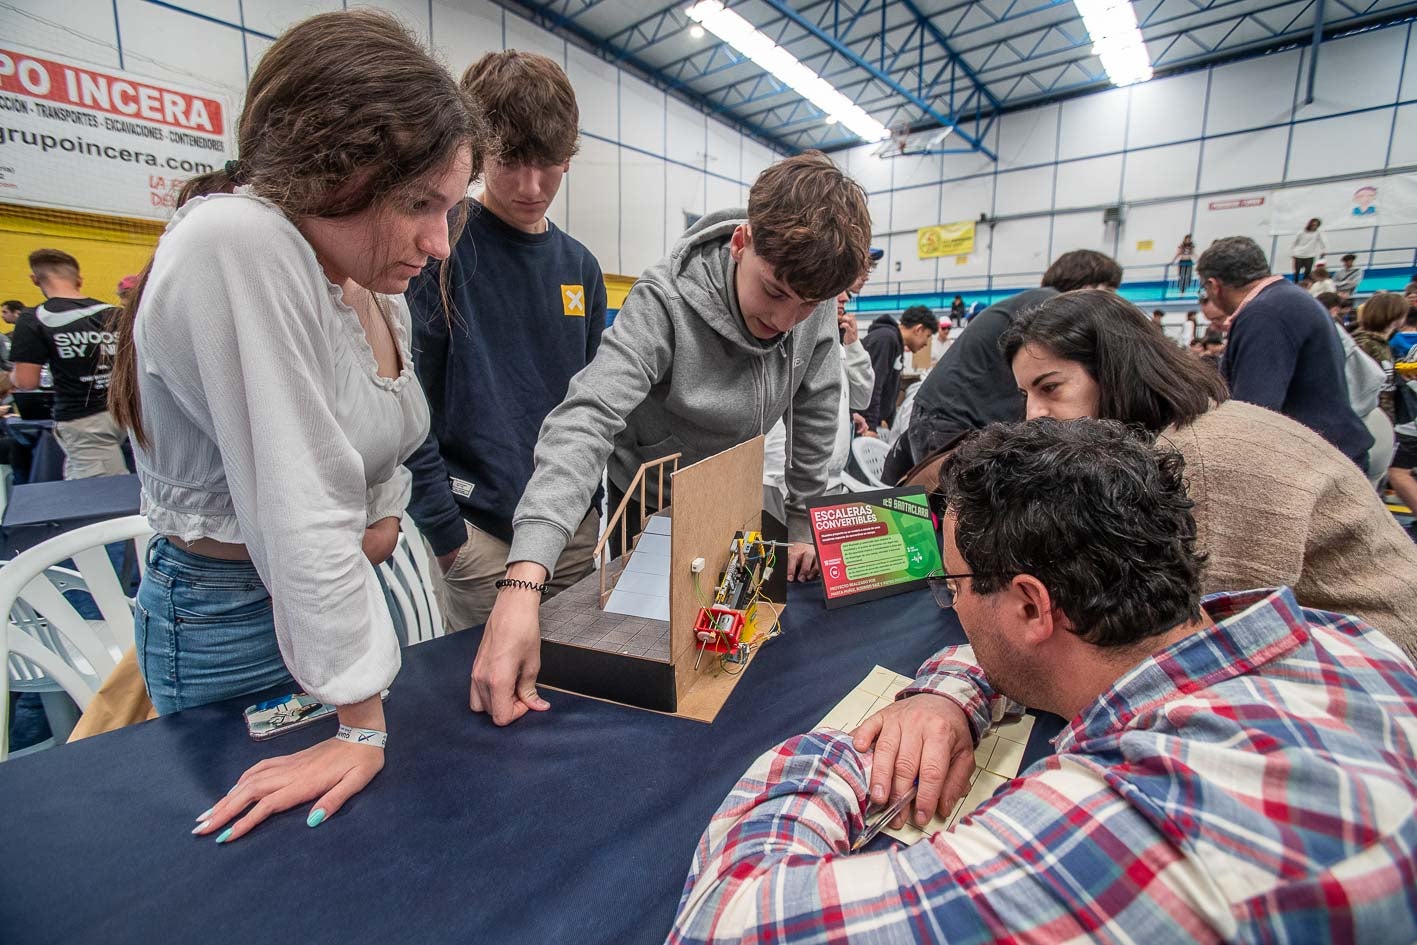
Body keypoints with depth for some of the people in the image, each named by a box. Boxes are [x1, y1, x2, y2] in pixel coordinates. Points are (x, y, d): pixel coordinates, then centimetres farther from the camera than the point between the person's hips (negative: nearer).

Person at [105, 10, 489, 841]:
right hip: (233, 610, -7)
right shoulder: (238, 245, -26)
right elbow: (302, 515, -30)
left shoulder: (377, 280, -1)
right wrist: (363, 726, -24)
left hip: (345, 586, 8)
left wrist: (386, 517, -6)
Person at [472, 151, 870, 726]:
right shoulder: (666, 301, -33)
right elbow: (585, 421, -45)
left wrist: (804, 524, -2)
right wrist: (523, 581, -56)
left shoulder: (816, 302, -17)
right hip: (648, 502, -4)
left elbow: (815, 415, -6)